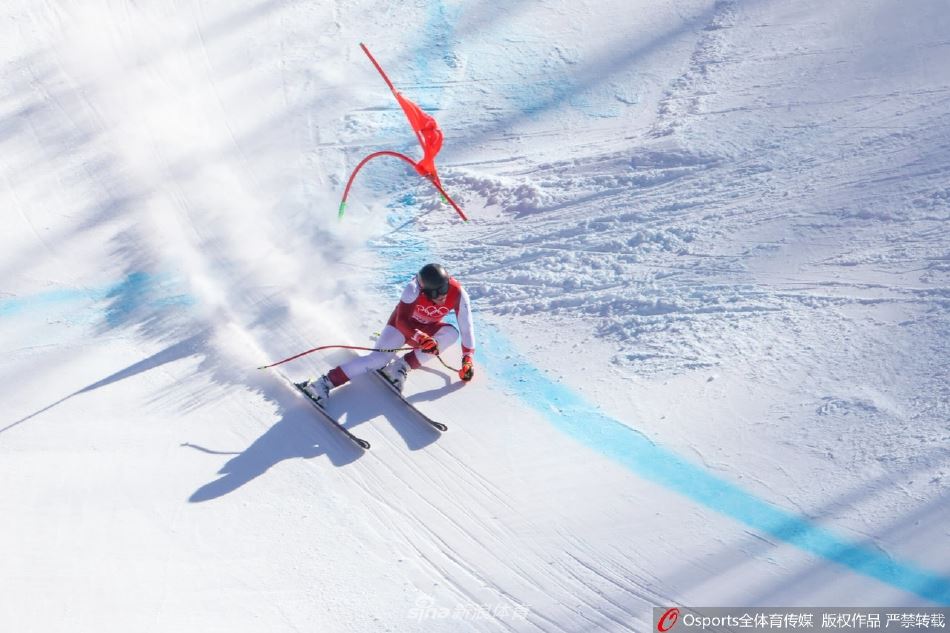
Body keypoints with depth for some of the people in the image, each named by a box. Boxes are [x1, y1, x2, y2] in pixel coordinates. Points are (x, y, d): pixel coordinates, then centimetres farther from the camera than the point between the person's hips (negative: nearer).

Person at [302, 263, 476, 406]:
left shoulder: (457, 293, -27)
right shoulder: (415, 287, -34)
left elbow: (466, 326, -19)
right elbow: (401, 321, -32)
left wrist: (468, 358, -21)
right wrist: (421, 338, -48)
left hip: (427, 329, 3)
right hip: (403, 324, -3)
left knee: (452, 333, -29)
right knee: (380, 357, -27)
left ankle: (402, 367, -26)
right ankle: (324, 383, -31)